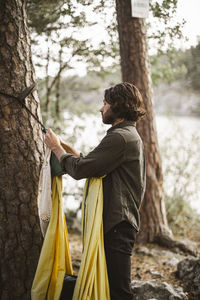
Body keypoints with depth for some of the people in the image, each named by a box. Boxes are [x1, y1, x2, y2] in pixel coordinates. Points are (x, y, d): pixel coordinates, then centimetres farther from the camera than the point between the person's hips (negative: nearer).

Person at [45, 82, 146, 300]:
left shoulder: (119, 138, -16)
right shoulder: (130, 135, 19)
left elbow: (79, 170, -19)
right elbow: (95, 167, 20)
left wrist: (56, 148, -2)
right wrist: (68, 149, 16)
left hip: (117, 225, -11)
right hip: (121, 221, 11)